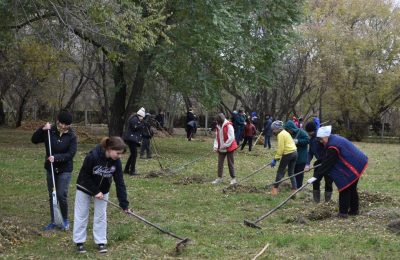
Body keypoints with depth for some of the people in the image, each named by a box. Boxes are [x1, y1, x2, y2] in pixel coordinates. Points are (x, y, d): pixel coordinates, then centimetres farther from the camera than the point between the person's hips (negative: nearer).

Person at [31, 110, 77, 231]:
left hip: (65, 169, -3)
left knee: (61, 195, -10)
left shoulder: (72, 136, -9)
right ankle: (53, 221, 22)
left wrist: (56, 157, -28)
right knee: (52, 196, 9)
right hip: (51, 168, 3)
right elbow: (34, 140, -3)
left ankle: (65, 220, 10)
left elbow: (71, 154, -15)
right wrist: (42, 129, -18)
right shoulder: (50, 131, -2)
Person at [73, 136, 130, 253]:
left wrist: (124, 203, -18)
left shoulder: (116, 161, -20)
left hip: (103, 190, 4)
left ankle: (101, 242, 15)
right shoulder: (93, 156, -35)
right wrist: (95, 191, -21)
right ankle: (79, 242, 17)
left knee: (101, 216, 6)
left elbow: (120, 182, -17)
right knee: (81, 215, 5)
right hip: (85, 188, -4)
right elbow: (84, 176, -23)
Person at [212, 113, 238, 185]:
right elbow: (217, 138, 10)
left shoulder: (228, 126, -16)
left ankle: (233, 179, 10)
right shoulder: (218, 127, 7)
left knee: (230, 163, 1)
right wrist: (216, 147, -3)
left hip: (229, 148, -6)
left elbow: (231, 138, -19)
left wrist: (225, 146, -19)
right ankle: (219, 178, 14)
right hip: (221, 149, 7)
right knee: (220, 163, 7)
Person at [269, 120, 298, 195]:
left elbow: (281, 148, -16)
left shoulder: (280, 135, -10)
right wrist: (277, 157, 14)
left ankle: (275, 189, 8)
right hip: (294, 152, 9)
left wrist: (275, 159, -11)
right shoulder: (285, 132, 18)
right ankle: (294, 189, 6)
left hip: (288, 154, -9)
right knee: (291, 172, 12)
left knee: (280, 172, 3)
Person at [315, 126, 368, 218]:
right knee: (352, 188, 19)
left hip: (353, 166, -10)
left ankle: (343, 212, -4)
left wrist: (317, 175, -18)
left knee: (344, 188, -6)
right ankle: (354, 210, 28)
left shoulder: (333, 146, -23)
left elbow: (327, 163, -22)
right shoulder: (335, 138, 7)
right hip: (358, 163, 10)